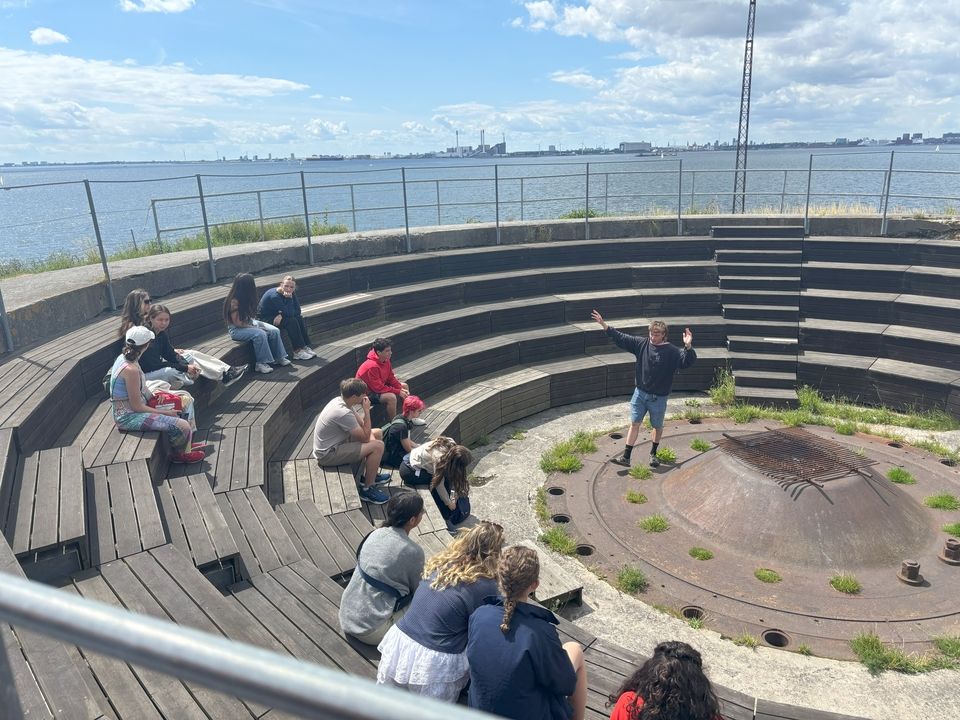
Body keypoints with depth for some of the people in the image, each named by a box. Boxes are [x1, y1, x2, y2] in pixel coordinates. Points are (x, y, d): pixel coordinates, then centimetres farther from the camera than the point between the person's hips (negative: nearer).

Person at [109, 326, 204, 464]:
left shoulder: (123, 358, 0)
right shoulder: (131, 369, -29)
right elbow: (137, 407, -23)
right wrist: (165, 412, -15)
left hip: (126, 410, 11)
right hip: (129, 417, -11)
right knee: (182, 426, -16)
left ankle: (185, 446, 28)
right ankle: (181, 454, 13)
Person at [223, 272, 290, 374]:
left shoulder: (246, 298, 2)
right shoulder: (234, 301, -22)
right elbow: (237, 322, -21)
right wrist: (252, 327, -17)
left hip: (250, 323, 8)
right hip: (236, 329, -8)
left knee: (274, 331, -11)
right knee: (260, 334, -33)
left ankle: (278, 357, -2)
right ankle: (261, 363, -25)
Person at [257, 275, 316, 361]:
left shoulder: (291, 294, -4)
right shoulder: (274, 295, -27)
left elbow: (298, 311, -9)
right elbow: (289, 313, -28)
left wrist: (281, 315, -20)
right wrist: (289, 298, -31)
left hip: (276, 316, 8)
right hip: (264, 319, -8)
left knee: (299, 318, -11)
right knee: (291, 321, -25)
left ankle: (305, 347, -11)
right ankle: (298, 351, -21)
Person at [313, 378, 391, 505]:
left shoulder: (340, 400, -2)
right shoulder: (344, 413, -31)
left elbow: (361, 425, 7)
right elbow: (365, 437, -21)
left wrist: (371, 436, -10)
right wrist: (367, 411, -19)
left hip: (332, 444, 10)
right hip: (328, 455, -10)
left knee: (377, 433, 14)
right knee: (378, 446, -19)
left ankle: (370, 475, 26)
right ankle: (367, 490, -5)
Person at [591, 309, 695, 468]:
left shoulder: (672, 351, -13)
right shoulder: (641, 344, -3)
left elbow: (688, 361, -25)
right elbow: (621, 338, 0)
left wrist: (688, 347, -45)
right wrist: (604, 325, -6)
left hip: (659, 398, -2)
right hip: (640, 393, 2)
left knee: (657, 427, 14)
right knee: (634, 424, 3)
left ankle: (653, 453, 36)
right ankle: (626, 456, 6)